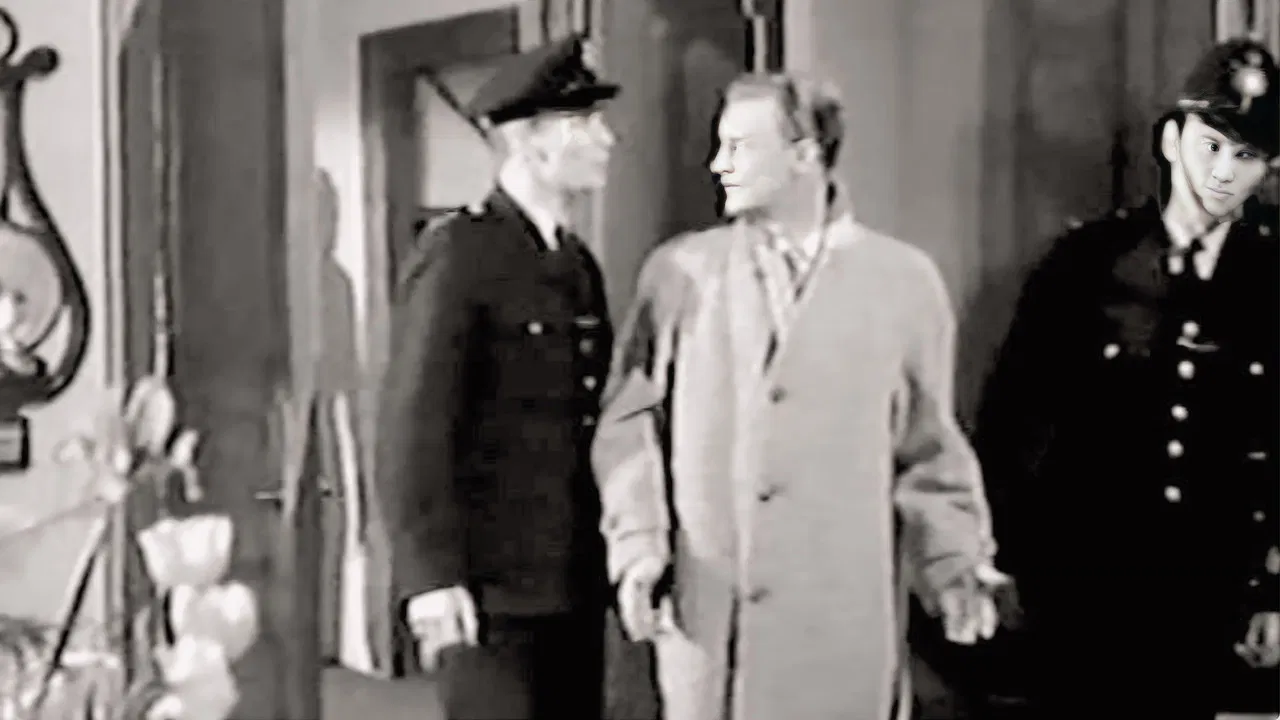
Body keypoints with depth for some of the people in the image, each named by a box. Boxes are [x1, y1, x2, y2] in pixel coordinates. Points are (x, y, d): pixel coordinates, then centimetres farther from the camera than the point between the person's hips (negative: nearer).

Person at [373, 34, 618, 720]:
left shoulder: (579, 263, 14)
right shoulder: (459, 252, -8)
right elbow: (414, 424, -14)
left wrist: (619, 556, 11)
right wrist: (429, 576, -19)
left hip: (576, 584, 7)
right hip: (490, 584, -7)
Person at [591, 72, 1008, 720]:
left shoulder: (903, 280, 4)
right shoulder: (677, 271, 6)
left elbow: (927, 445, 9)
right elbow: (629, 421, 7)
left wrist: (955, 563, 0)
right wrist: (637, 544, -3)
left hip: (842, 616, -1)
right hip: (703, 609, 1)